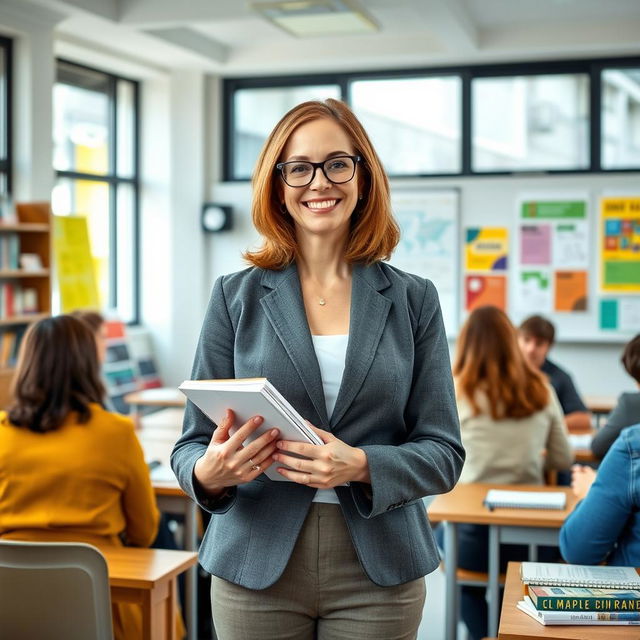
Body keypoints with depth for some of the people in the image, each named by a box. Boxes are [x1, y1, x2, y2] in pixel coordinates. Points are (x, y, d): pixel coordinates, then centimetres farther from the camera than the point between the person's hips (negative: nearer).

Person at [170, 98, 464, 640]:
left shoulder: (414, 300, 2)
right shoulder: (236, 296, 1)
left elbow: (443, 452, -1)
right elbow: (193, 443, 2)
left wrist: (361, 466, -20)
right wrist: (208, 473, -21)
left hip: (378, 574, 0)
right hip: (258, 567, 0)